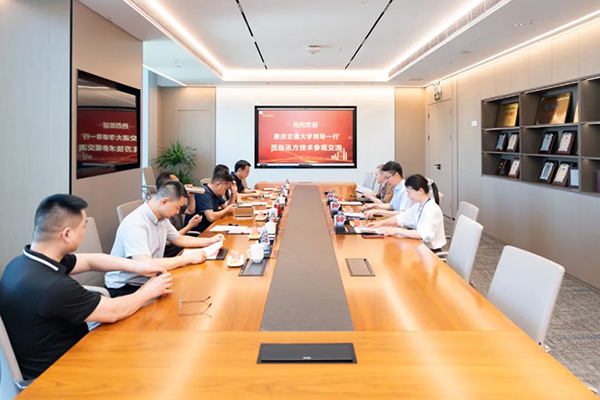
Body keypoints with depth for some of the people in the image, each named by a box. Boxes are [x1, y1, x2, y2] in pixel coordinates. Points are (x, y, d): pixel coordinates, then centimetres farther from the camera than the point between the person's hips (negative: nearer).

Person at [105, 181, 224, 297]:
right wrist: (188, 258, -29)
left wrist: (210, 241, 8)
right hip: (124, 288, -8)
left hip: (148, 280, 8)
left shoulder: (162, 218, 1)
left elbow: (179, 239, 19)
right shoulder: (135, 224, -25)